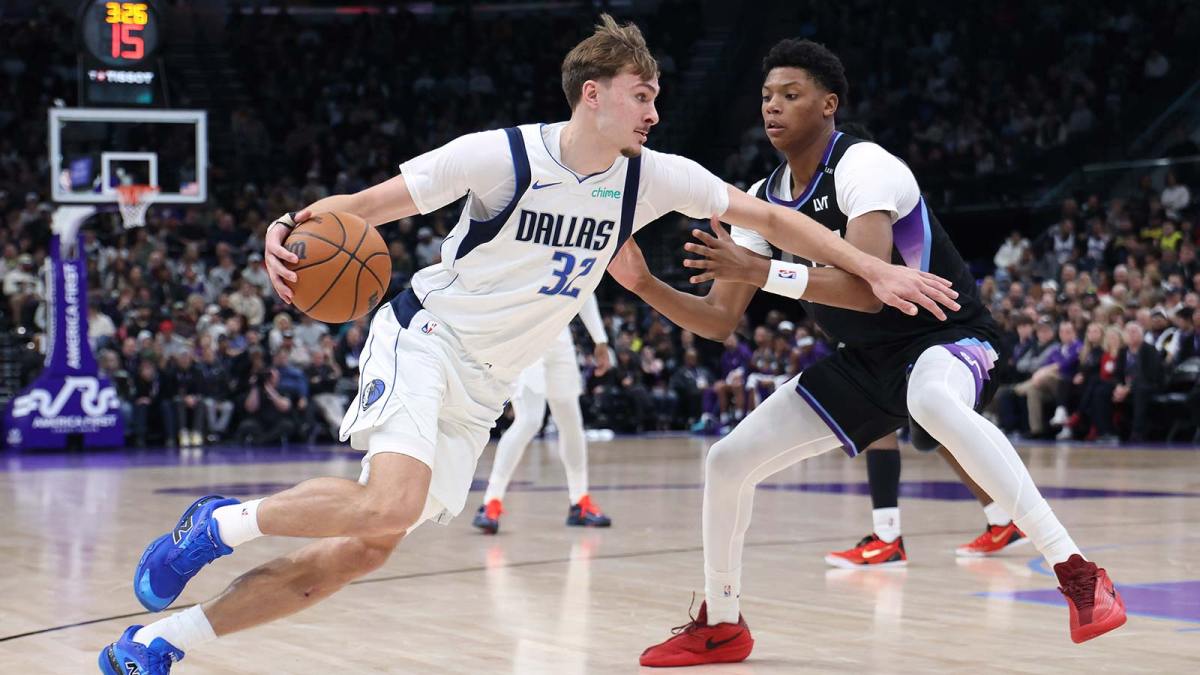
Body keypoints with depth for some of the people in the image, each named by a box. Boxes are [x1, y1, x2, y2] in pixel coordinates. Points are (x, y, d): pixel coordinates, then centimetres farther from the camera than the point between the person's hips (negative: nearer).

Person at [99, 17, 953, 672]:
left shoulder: (653, 178, -1)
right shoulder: (503, 155, -15)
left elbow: (766, 215, 3)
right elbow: (374, 202, -15)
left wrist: (876, 269, -2)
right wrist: (298, 226, -36)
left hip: (482, 392, 6)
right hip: (425, 340, -6)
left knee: (361, 553, -1)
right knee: (390, 507, -33)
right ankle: (222, 523, -8)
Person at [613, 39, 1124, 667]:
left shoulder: (863, 167, -20)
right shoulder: (764, 202, 3)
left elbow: (867, 289, -34)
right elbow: (721, 321, 5)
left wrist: (760, 272, -38)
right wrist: (646, 286, -11)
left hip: (947, 336, -7)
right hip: (864, 360, 8)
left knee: (933, 401, -44)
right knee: (728, 460, -1)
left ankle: (1077, 573, -39)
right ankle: (719, 625, 20)